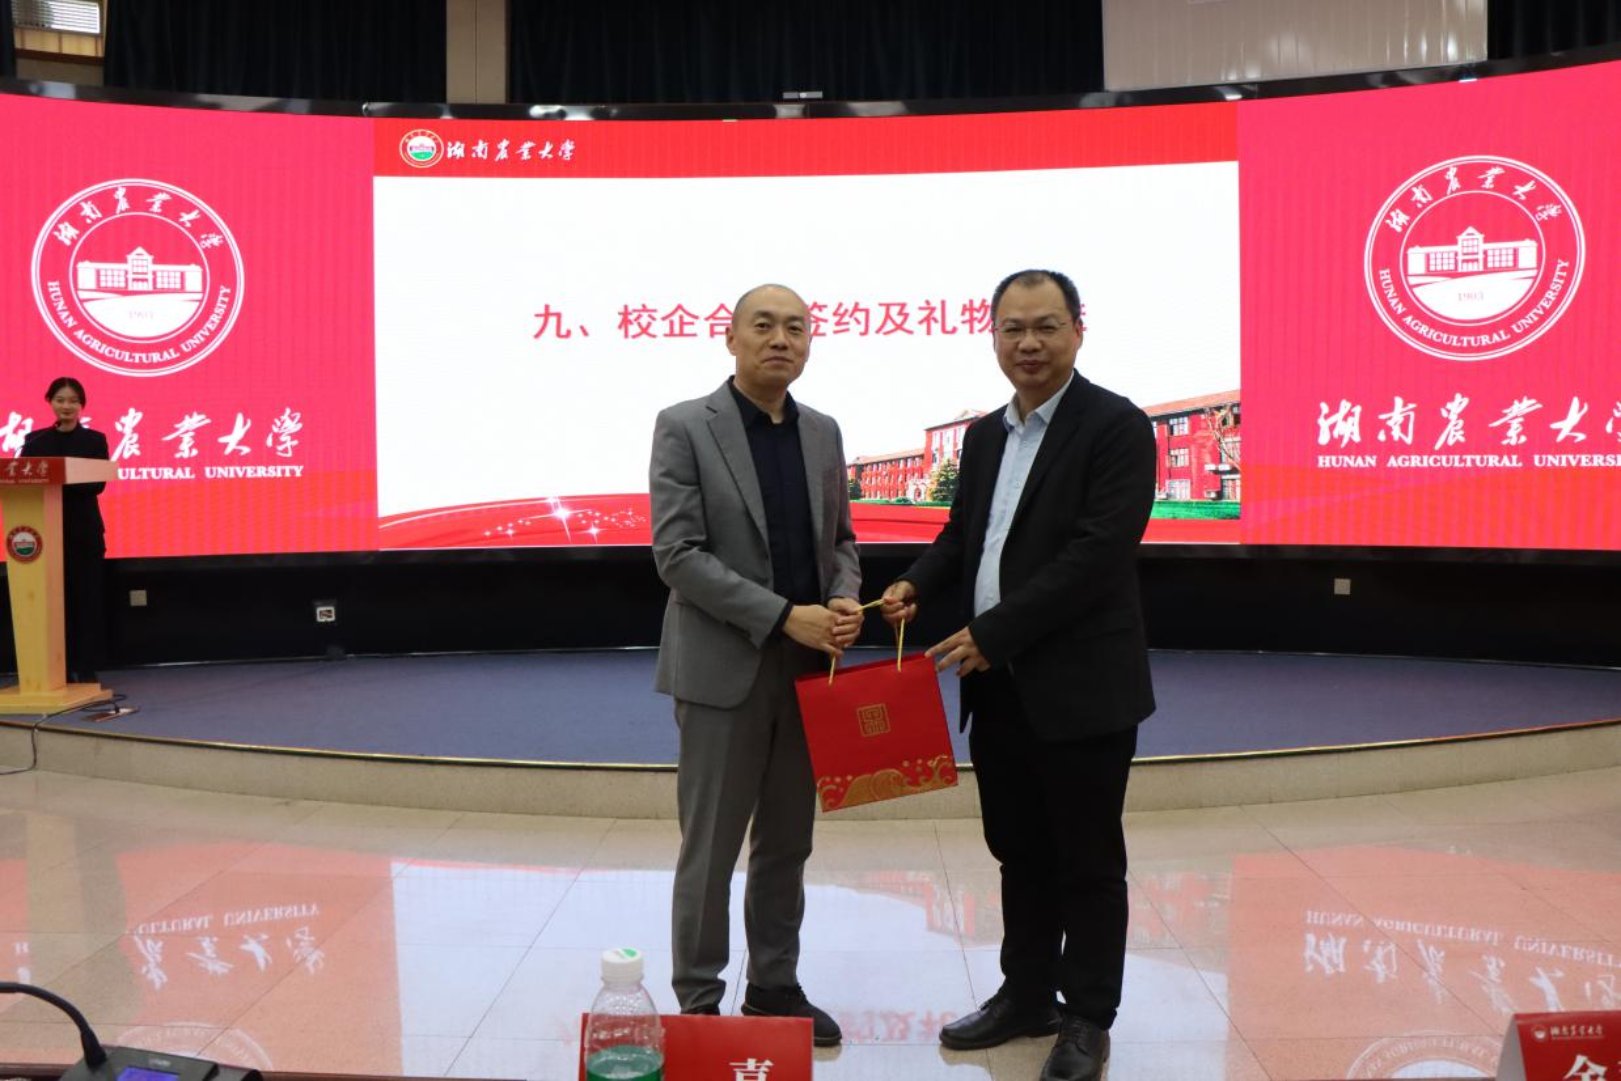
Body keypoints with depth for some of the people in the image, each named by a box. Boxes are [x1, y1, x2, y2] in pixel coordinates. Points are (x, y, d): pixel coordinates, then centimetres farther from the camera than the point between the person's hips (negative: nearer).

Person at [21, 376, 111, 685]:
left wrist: (63, 481, -22)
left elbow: (97, 484, -7)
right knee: (56, 599, 1)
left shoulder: (94, 440, 4)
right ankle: (59, 668, 8)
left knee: (87, 599, -1)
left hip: (84, 531, -1)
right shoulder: (35, 440, 10)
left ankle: (87, 668, 4)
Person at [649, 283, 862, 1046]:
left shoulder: (823, 433, 9)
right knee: (710, 848, 3)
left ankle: (775, 986, 27)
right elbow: (677, 554, -14)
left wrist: (846, 600, -6)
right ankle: (698, 1002, 17)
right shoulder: (684, 427, -8)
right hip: (724, 669, -5)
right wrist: (783, 617, -19)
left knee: (787, 844, 13)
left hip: (807, 669, 5)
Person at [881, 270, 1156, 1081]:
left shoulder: (1115, 427, -11)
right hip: (998, 686, 7)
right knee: (1018, 853, 17)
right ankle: (1027, 994, 32)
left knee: (1087, 861, 6)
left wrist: (991, 631, -20)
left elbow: (1097, 554, -19)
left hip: (1080, 688, -7)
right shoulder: (984, 435, 12)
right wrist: (917, 584, -2)